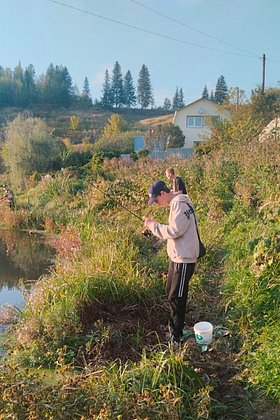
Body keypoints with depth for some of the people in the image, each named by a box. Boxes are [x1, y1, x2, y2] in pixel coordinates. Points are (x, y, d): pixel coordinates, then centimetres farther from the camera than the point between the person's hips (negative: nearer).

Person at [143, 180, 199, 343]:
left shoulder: (180, 205, -21)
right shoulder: (176, 203, 10)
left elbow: (174, 231, -25)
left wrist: (153, 225, -15)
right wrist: (154, 224, 4)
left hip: (184, 259, -10)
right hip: (176, 256, 10)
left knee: (176, 297, 2)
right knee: (171, 292, 20)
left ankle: (177, 335, 17)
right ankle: (176, 323, 39)